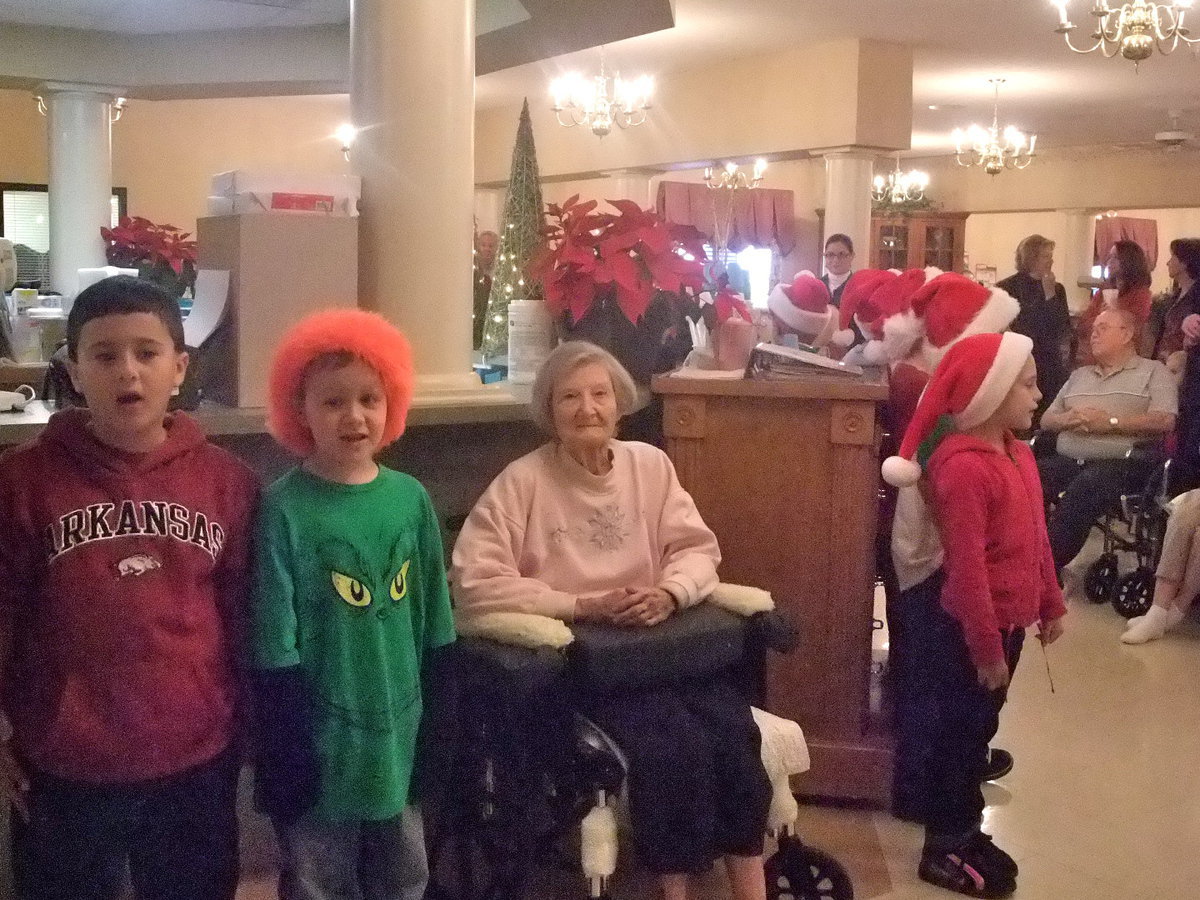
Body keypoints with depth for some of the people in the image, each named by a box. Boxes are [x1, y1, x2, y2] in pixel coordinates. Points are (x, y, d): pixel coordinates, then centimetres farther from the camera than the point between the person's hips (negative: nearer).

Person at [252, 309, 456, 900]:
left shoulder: (411, 498, -1)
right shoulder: (284, 509, -13)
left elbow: (434, 628, 6)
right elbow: (274, 646, -12)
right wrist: (282, 756, -12)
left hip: (402, 738, 4)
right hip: (321, 745, -4)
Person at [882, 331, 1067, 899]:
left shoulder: (1016, 451, 5)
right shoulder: (964, 467, -24)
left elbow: (1035, 538, 15)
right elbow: (966, 568, -24)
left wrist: (1049, 604, 18)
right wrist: (986, 648, -21)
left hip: (1006, 621, 9)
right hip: (968, 630, -9)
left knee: (979, 728, 20)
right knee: (958, 733, 5)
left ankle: (966, 830, 35)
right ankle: (943, 851, 20)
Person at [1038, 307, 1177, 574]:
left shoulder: (1154, 371, 9)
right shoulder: (1079, 375, 27)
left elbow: (1164, 421, -7)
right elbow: (1046, 419, 21)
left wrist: (1109, 422, -12)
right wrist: (1068, 419, -3)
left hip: (1121, 463, -5)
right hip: (1067, 460, 6)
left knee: (1081, 491, -37)